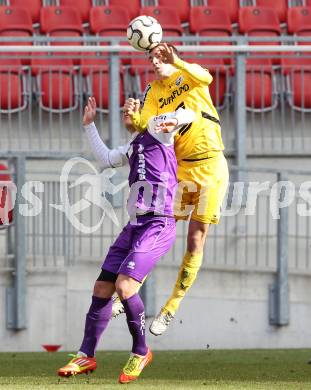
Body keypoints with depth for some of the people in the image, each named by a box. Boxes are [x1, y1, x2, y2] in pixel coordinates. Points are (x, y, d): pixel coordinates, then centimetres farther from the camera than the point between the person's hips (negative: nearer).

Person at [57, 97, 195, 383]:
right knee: (102, 289, 6)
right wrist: (89, 125, 31)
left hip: (158, 225, -9)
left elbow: (190, 115, -6)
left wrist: (173, 120, -24)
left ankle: (141, 352, -6)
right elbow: (105, 158, 32)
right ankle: (86, 356, 15)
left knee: (124, 285, -21)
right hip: (134, 227, 9)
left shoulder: (156, 129, 2)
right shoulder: (133, 148, 23)